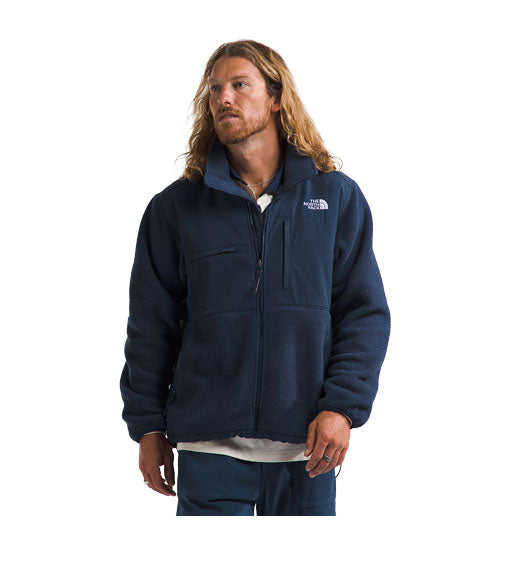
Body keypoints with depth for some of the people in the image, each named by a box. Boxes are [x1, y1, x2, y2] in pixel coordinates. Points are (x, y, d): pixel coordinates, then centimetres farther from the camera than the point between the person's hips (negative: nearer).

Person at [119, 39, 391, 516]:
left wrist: (342, 407, -8)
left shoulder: (337, 196, 6)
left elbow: (365, 313, 4)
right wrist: (147, 426, 4)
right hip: (210, 445, 0)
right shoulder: (175, 207, 6)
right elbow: (151, 325, 8)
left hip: (307, 444, 1)